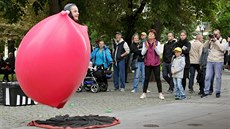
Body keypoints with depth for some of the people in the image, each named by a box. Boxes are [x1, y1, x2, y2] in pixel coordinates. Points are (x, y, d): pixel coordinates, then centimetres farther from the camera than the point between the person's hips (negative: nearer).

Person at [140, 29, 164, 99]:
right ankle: (144, 93, 11)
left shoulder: (157, 43, 0)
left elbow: (159, 53, -7)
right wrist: (146, 47, -16)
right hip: (147, 63, 1)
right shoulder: (145, 43, 5)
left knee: (158, 78, 1)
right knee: (146, 79, 5)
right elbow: (142, 53, 0)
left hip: (156, 63, -1)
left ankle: (160, 93, 6)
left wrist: (155, 47, -21)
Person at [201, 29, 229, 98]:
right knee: (207, 77, 1)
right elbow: (205, 46, 7)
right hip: (210, 61, 3)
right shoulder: (211, 41, 13)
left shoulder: (223, 41, 4)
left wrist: (216, 41, -13)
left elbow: (223, 48, -13)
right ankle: (206, 92, 6)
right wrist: (209, 40, -5)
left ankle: (218, 92, 9)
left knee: (218, 77, 1)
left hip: (218, 61, -3)